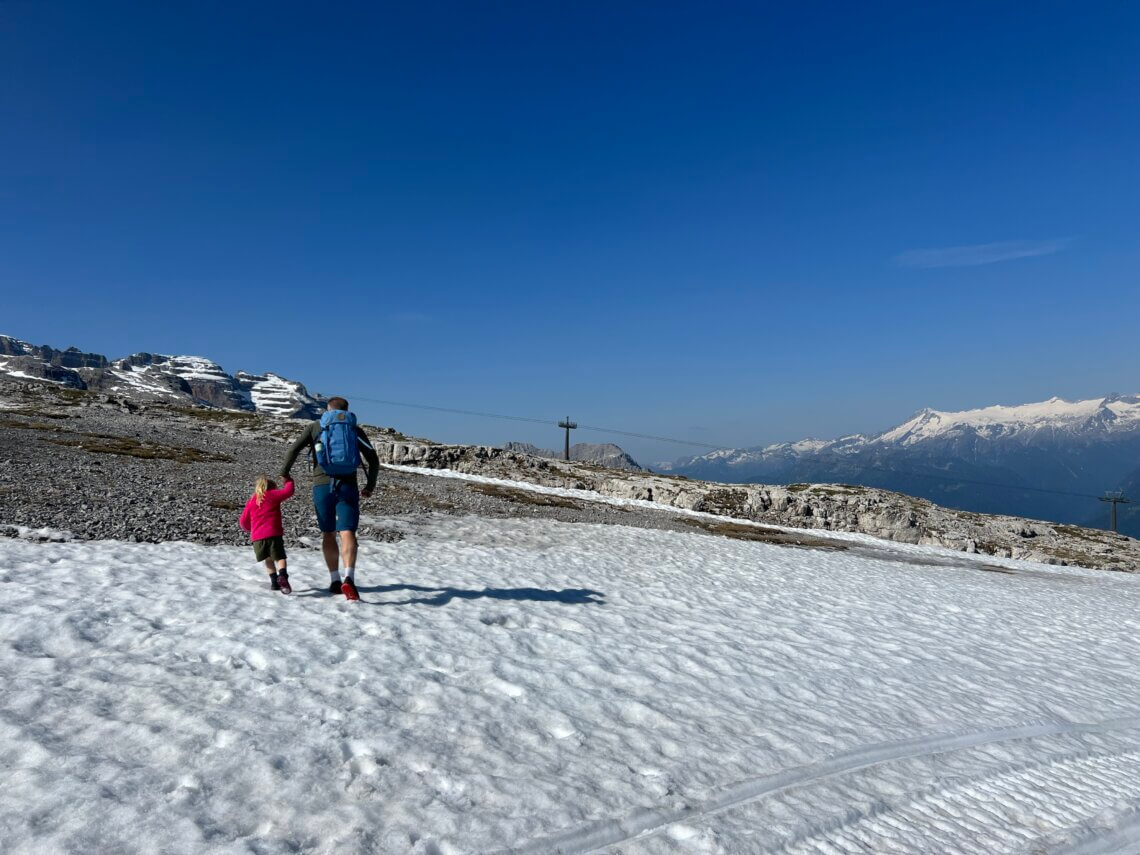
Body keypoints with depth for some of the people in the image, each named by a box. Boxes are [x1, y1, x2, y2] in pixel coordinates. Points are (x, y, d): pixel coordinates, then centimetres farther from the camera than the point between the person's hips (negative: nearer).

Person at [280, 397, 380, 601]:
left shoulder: (315, 427, 13)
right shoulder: (356, 430, 14)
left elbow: (293, 449, 1)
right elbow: (374, 460, 10)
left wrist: (284, 472, 17)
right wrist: (370, 486, 21)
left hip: (322, 486, 1)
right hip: (348, 486, -1)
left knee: (328, 534, 15)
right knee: (347, 533, -10)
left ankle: (335, 580, 17)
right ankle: (349, 578, -30)